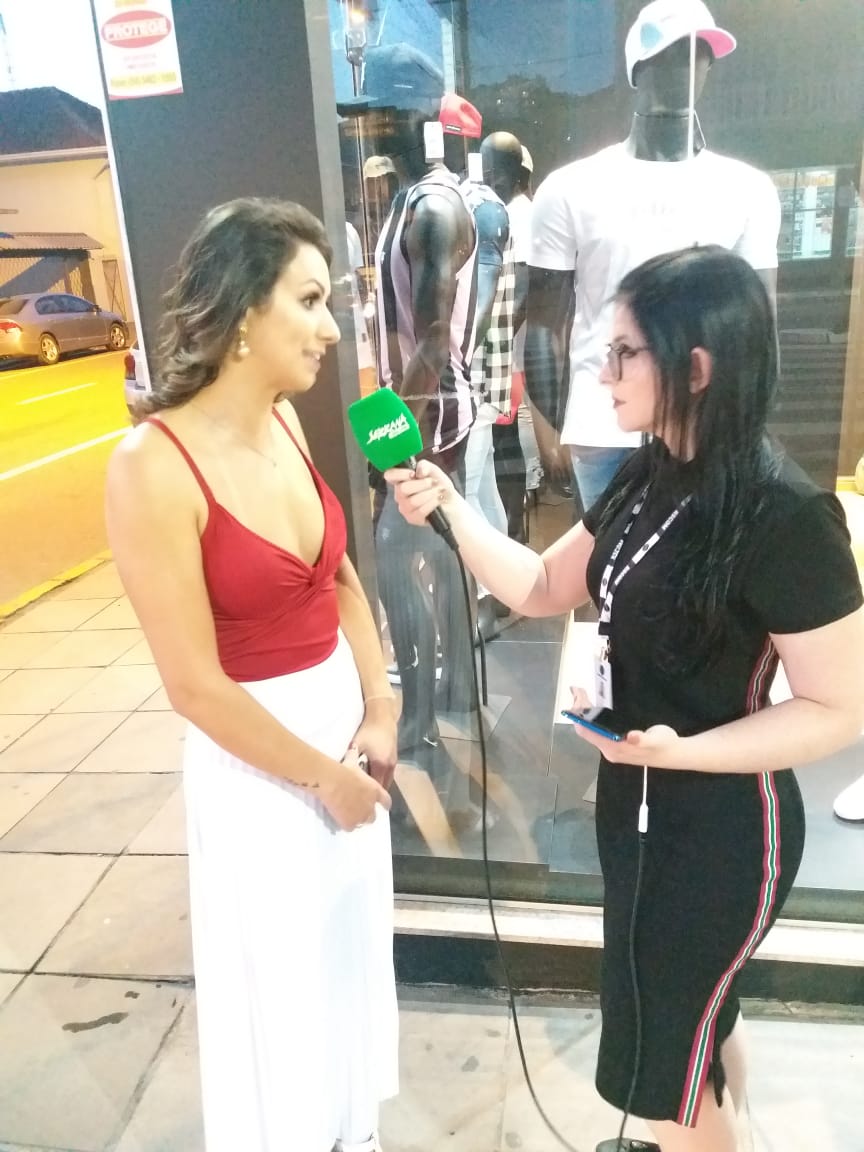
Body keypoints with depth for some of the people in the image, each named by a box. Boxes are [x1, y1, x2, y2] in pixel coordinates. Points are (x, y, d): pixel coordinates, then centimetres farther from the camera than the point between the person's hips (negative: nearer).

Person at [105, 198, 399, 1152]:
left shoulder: (284, 421, -3)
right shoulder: (152, 468, -24)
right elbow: (197, 688, -21)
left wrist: (378, 713, -4)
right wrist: (323, 776, -10)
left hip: (346, 722, 7)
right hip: (257, 762, -7)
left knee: (353, 950, 26)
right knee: (282, 978, 17)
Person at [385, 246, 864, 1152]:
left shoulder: (784, 516, -25)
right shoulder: (649, 479, -1)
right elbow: (539, 589, 3)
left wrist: (682, 751, -32)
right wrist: (448, 507, -8)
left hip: (721, 822, -7)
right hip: (640, 799, 8)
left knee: (661, 1053, 15)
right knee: (694, 1011, 30)